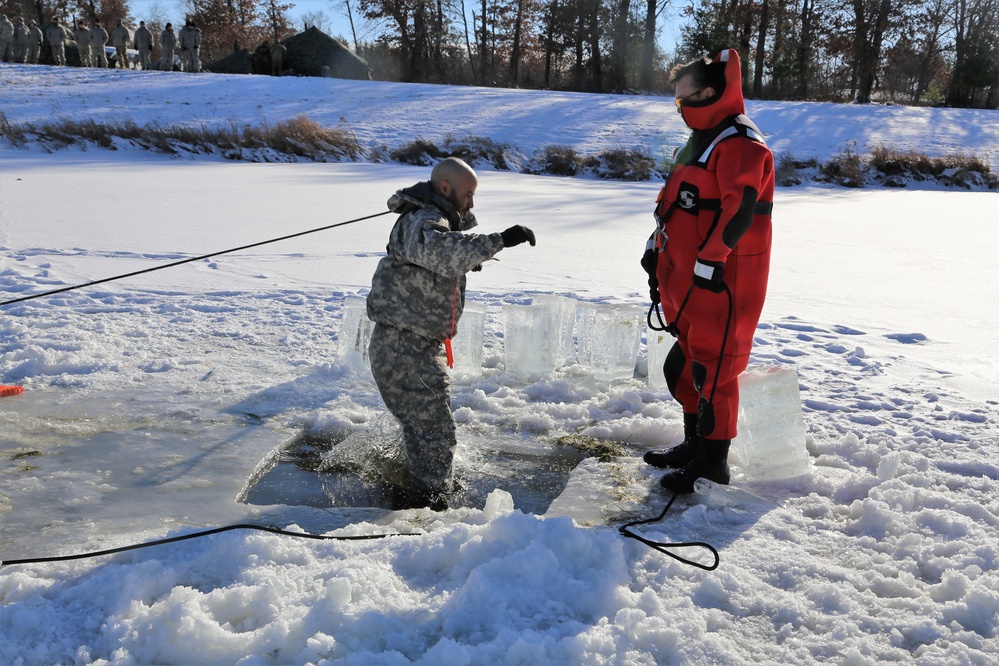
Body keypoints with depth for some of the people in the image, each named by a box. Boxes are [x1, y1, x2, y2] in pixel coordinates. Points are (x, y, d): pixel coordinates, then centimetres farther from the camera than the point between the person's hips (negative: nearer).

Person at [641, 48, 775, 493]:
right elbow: (673, 204, 24)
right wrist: (657, 252, 21)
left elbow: (739, 210, -24)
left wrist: (709, 260, -24)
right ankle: (694, 445, 33)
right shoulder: (699, 142, 19)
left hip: (722, 283, -10)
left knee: (714, 369, -4)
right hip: (689, 281, 10)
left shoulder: (740, 144, -14)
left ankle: (713, 463, 6)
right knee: (686, 364, 18)